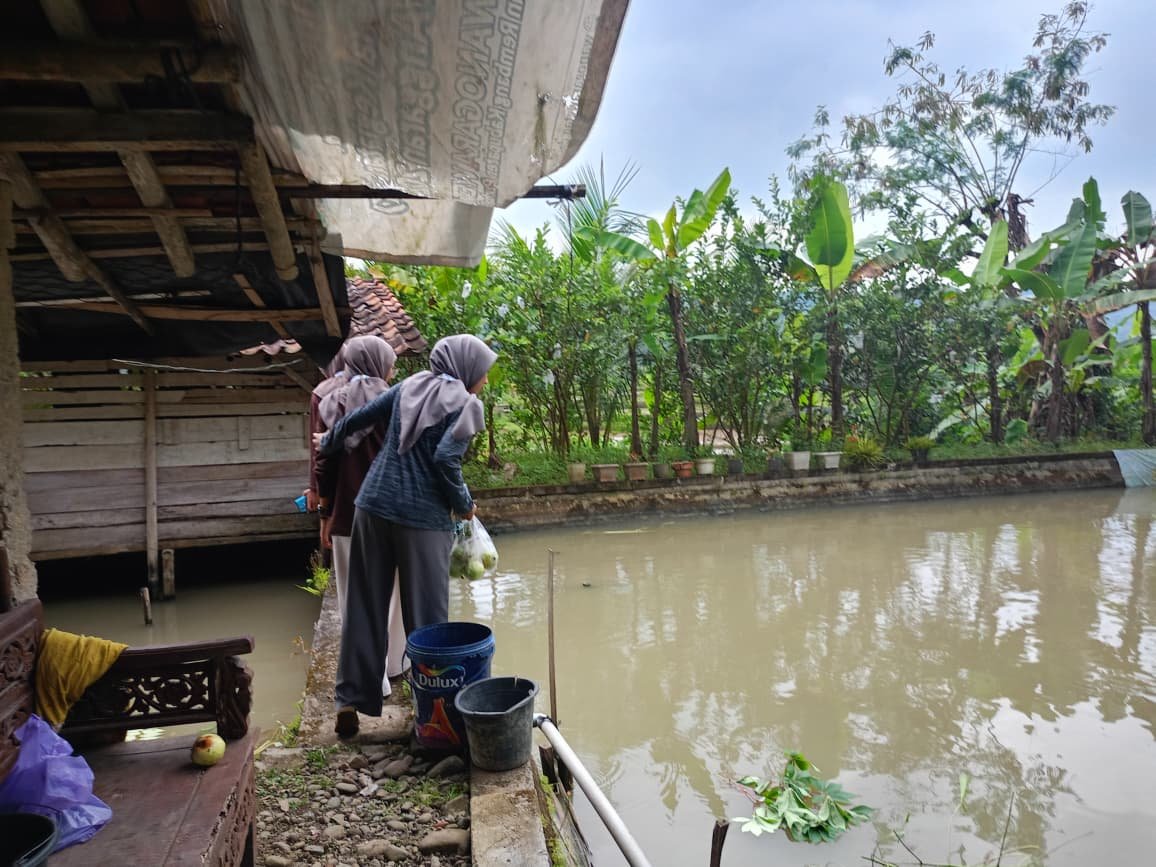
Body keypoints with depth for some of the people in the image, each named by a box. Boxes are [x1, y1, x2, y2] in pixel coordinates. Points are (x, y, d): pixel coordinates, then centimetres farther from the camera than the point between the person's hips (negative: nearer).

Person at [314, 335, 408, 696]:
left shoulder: (331, 403, -1)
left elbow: (324, 466, -1)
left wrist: (325, 514, 8)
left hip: (348, 515, 1)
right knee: (394, 591, 17)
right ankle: (394, 663, 31)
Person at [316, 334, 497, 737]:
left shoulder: (409, 387, 12)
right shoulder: (466, 405, -4)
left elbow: (357, 418, 16)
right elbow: (445, 458, -17)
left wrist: (327, 444, 35)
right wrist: (464, 504, -2)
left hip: (374, 504, 5)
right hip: (424, 518, -5)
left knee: (364, 607, 12)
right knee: (426, 616, 6)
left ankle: (350, 702, 18)